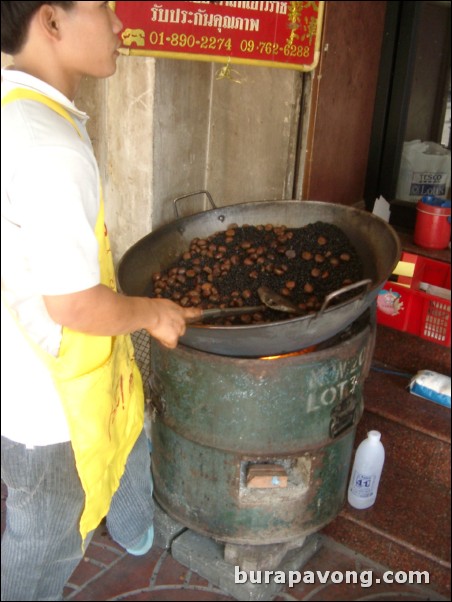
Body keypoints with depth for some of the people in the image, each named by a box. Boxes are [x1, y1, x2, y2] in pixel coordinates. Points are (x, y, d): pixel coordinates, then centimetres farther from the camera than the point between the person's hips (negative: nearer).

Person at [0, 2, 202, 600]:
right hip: (52, 402, -10)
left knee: (125, 435, 34)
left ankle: (141, 533, 64)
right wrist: (155, 313, -10)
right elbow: (75, 305, -28)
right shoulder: (51, 150, -31)